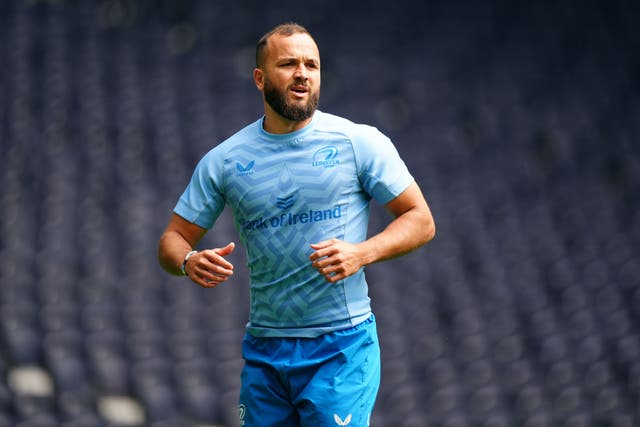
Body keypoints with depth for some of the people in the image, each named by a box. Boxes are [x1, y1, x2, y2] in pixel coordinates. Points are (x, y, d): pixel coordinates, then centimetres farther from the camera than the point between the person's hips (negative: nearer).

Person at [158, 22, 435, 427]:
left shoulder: (360, 142, -2)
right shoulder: (223, 160, 5)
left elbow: (420, 221, 0)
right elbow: (173, 239, 10)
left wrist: (361, 253, -17)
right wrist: (189, 262, -15)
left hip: (341, 347, -3)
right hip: (264, 352, 3)